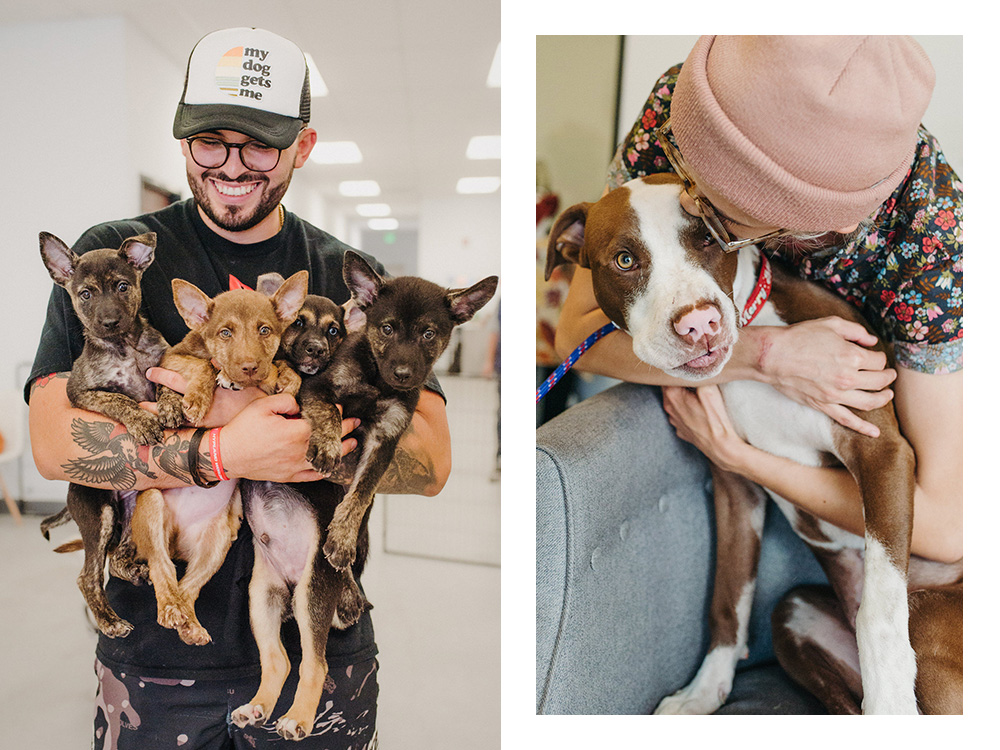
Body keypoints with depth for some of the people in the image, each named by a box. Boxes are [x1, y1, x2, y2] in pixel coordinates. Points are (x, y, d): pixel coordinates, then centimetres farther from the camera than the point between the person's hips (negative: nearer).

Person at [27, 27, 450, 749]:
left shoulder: (356, 278, -2)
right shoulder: (112, 255, -2)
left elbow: (431, 459, -13)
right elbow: (54, 443, -11)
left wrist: (248, 410, -23)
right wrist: (227, 452, -25)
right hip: (155, 655, 0)